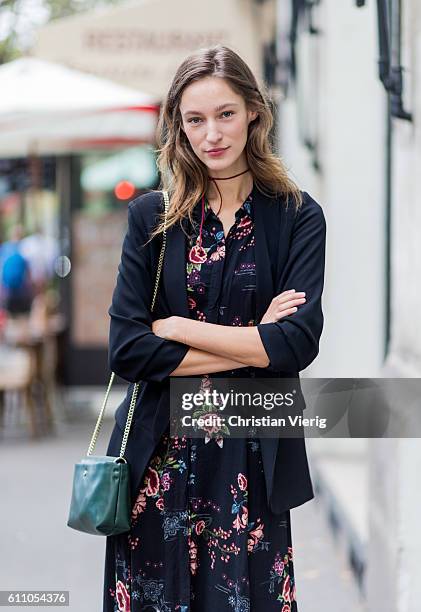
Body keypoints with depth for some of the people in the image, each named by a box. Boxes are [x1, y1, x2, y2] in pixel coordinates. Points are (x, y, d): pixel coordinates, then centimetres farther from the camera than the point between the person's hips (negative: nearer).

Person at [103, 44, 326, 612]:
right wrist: (252, 344, -9)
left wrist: (176, 328, -8)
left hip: (251, 460, -1)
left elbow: (298, 343, -11)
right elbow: (126, 350, -5)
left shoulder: (297, 217, 2)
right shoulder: (153, 217, 5)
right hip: (158, 460, 1)